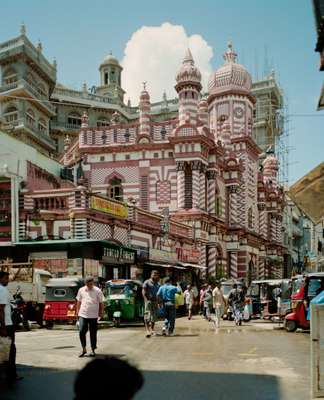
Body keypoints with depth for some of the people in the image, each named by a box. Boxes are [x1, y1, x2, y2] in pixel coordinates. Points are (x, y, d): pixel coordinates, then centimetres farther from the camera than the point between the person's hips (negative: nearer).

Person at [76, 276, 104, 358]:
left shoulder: (98, 291, 0)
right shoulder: (81, 290, 6)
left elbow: (101, 303, 5)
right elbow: (79, 301, 15)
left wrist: (101, 312, 2)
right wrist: (77, 311, 12)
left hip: (93, 315, -1)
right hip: (83, 314, 1)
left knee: (93, 333, 5)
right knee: (81, 331, -8)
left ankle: (93, 350, 16)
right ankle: (84, 349, 8)